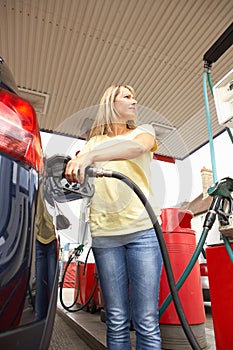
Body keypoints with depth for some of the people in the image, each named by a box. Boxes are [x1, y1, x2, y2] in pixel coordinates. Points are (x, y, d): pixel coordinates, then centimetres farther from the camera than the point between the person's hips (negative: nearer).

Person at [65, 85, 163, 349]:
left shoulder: (143, 131, 13)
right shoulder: (94, 141, 17)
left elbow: (137, 147, -12)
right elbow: (79, 178, 5)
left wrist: (89, 156, -28)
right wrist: (71, 167, -19)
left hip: (143, 230, -1)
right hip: (104, 233, 1)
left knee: (146, 322, 1)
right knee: (117, 321, 7)